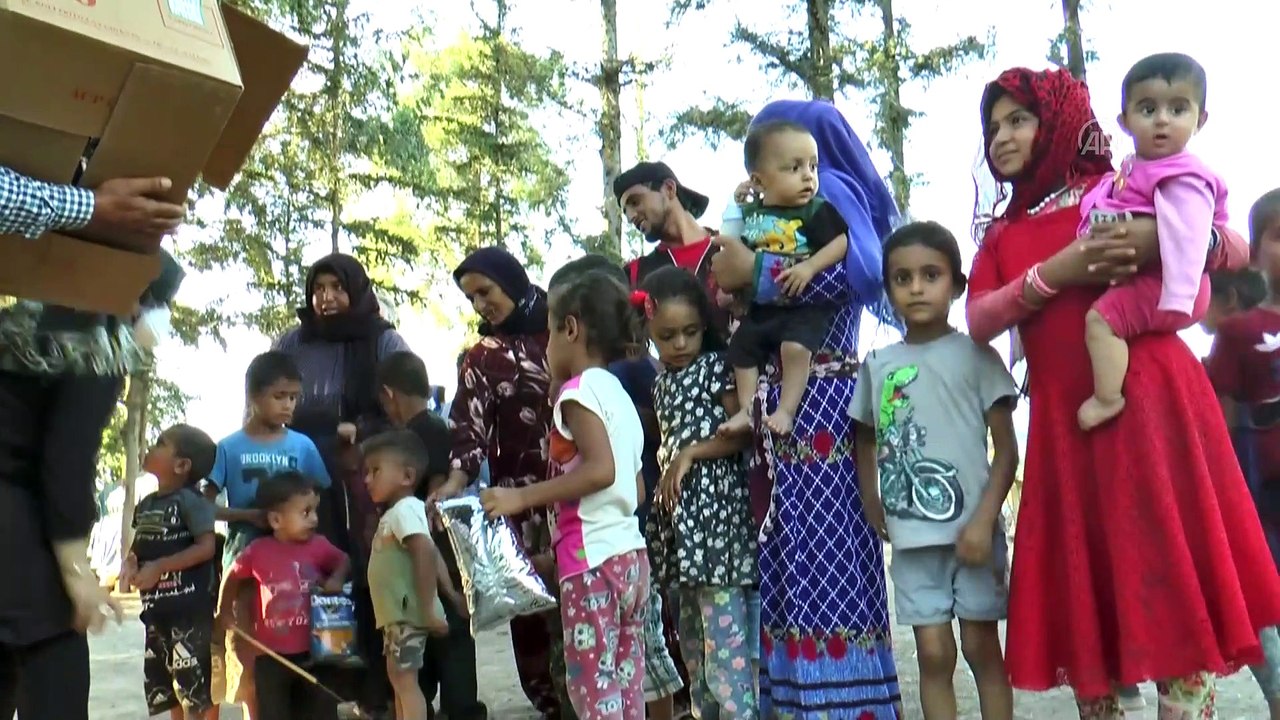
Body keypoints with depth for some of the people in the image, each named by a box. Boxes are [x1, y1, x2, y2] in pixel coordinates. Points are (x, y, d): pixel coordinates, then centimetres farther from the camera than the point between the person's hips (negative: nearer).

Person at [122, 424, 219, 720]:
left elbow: (207, 547, -17)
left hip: (191, 606, -8)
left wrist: (159, 567, -20)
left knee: (197, 686, -5)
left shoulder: (190, 500, -11)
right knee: (166, 686, 15)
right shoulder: (144, 505, 12)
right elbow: (137, 546, 21)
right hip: (156, 608, 8)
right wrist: (131, 564, -2)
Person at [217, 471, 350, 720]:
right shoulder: (258, 550, -9)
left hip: (312, 649, 1)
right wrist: (224, 612, 12)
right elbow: (233, 575, 10)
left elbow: (343, 561, 12)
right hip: (271, 652, -1)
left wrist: (336, 579, -8)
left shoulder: (318, 546, -6)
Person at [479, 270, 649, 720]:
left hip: (593, 560, -9)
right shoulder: (620, 395, 17)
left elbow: (601, 469, -22)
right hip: (630, 556, 9)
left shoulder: (580, 387, -9)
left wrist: (522, 497, -19)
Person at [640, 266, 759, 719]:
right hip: (680, 514, 8)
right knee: (692, 630, 13)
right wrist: (666, 471, 7)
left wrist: (691, 453, -14)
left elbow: (744, 431, -11)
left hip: (718, 506, -8)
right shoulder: (662, 384, 16)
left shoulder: (718, 367, -5)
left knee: (725, 626, -11)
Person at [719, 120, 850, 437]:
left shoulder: (817, 211, -8)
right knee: (741, 347, 5)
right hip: (762, 305, 6)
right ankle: (747, 409, 15)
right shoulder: (750, 214, 5)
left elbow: (842, 241, -16)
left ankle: (786, 410, -14)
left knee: (795, 346, -26)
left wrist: (810, 266, -26)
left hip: (807, 303, -6)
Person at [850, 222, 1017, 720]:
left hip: (971, 527, -2)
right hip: (912, 536, 3)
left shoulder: (975, 355, -2)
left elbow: (1006, 448, -4)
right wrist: (873, 505, 7)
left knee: (981, 647, 7)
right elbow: (866, 442, 20)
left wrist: (985, 518, -14)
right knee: (933, 654, 8)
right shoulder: (877, 364, 7)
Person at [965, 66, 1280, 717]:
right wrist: (1052, 275, -14)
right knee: (1083, 589, 7)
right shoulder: (1000, 233, 16)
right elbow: (978, 321, 0)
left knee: (1169, 570, -4)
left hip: (1149, 399, -3)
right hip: (1064, 419, 4)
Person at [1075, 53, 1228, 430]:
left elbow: (1186, 241, -26)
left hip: (1160, 284, -11)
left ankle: (1107, 397, -19)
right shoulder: (1132, 170, 11)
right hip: (1142, 278, 11)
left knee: (1101, 316, -21)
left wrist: (1177, 300, -31)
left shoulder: (1182, 179, -19)